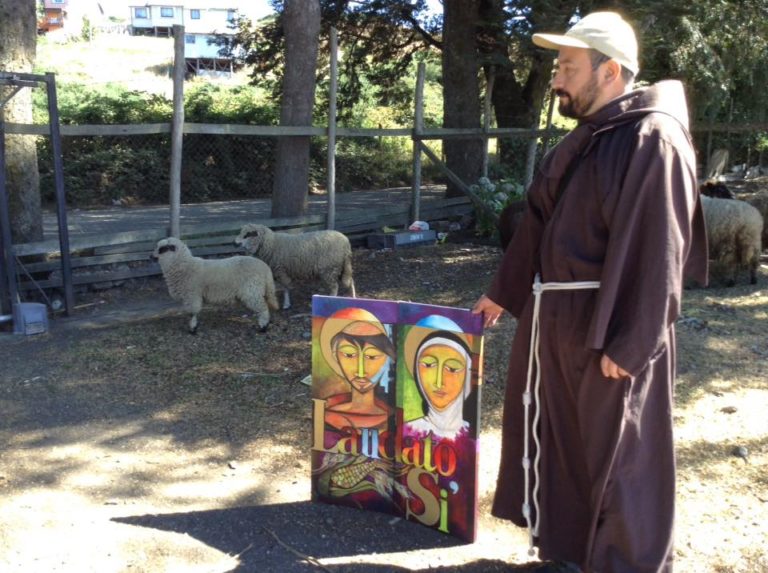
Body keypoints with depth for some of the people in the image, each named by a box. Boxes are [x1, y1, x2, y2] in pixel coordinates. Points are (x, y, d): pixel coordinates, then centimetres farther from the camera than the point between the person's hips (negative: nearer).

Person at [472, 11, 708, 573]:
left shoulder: (652, 140, -15)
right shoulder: (582, 141, 13)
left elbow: (652, 252, -21)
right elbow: (539, 226, 18)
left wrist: (626, 344, -21)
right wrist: (504, 292, 22)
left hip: (611, 331, -9)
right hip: (557, 321, 9)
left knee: (620, 457, 6)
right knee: (558, 440, 18)